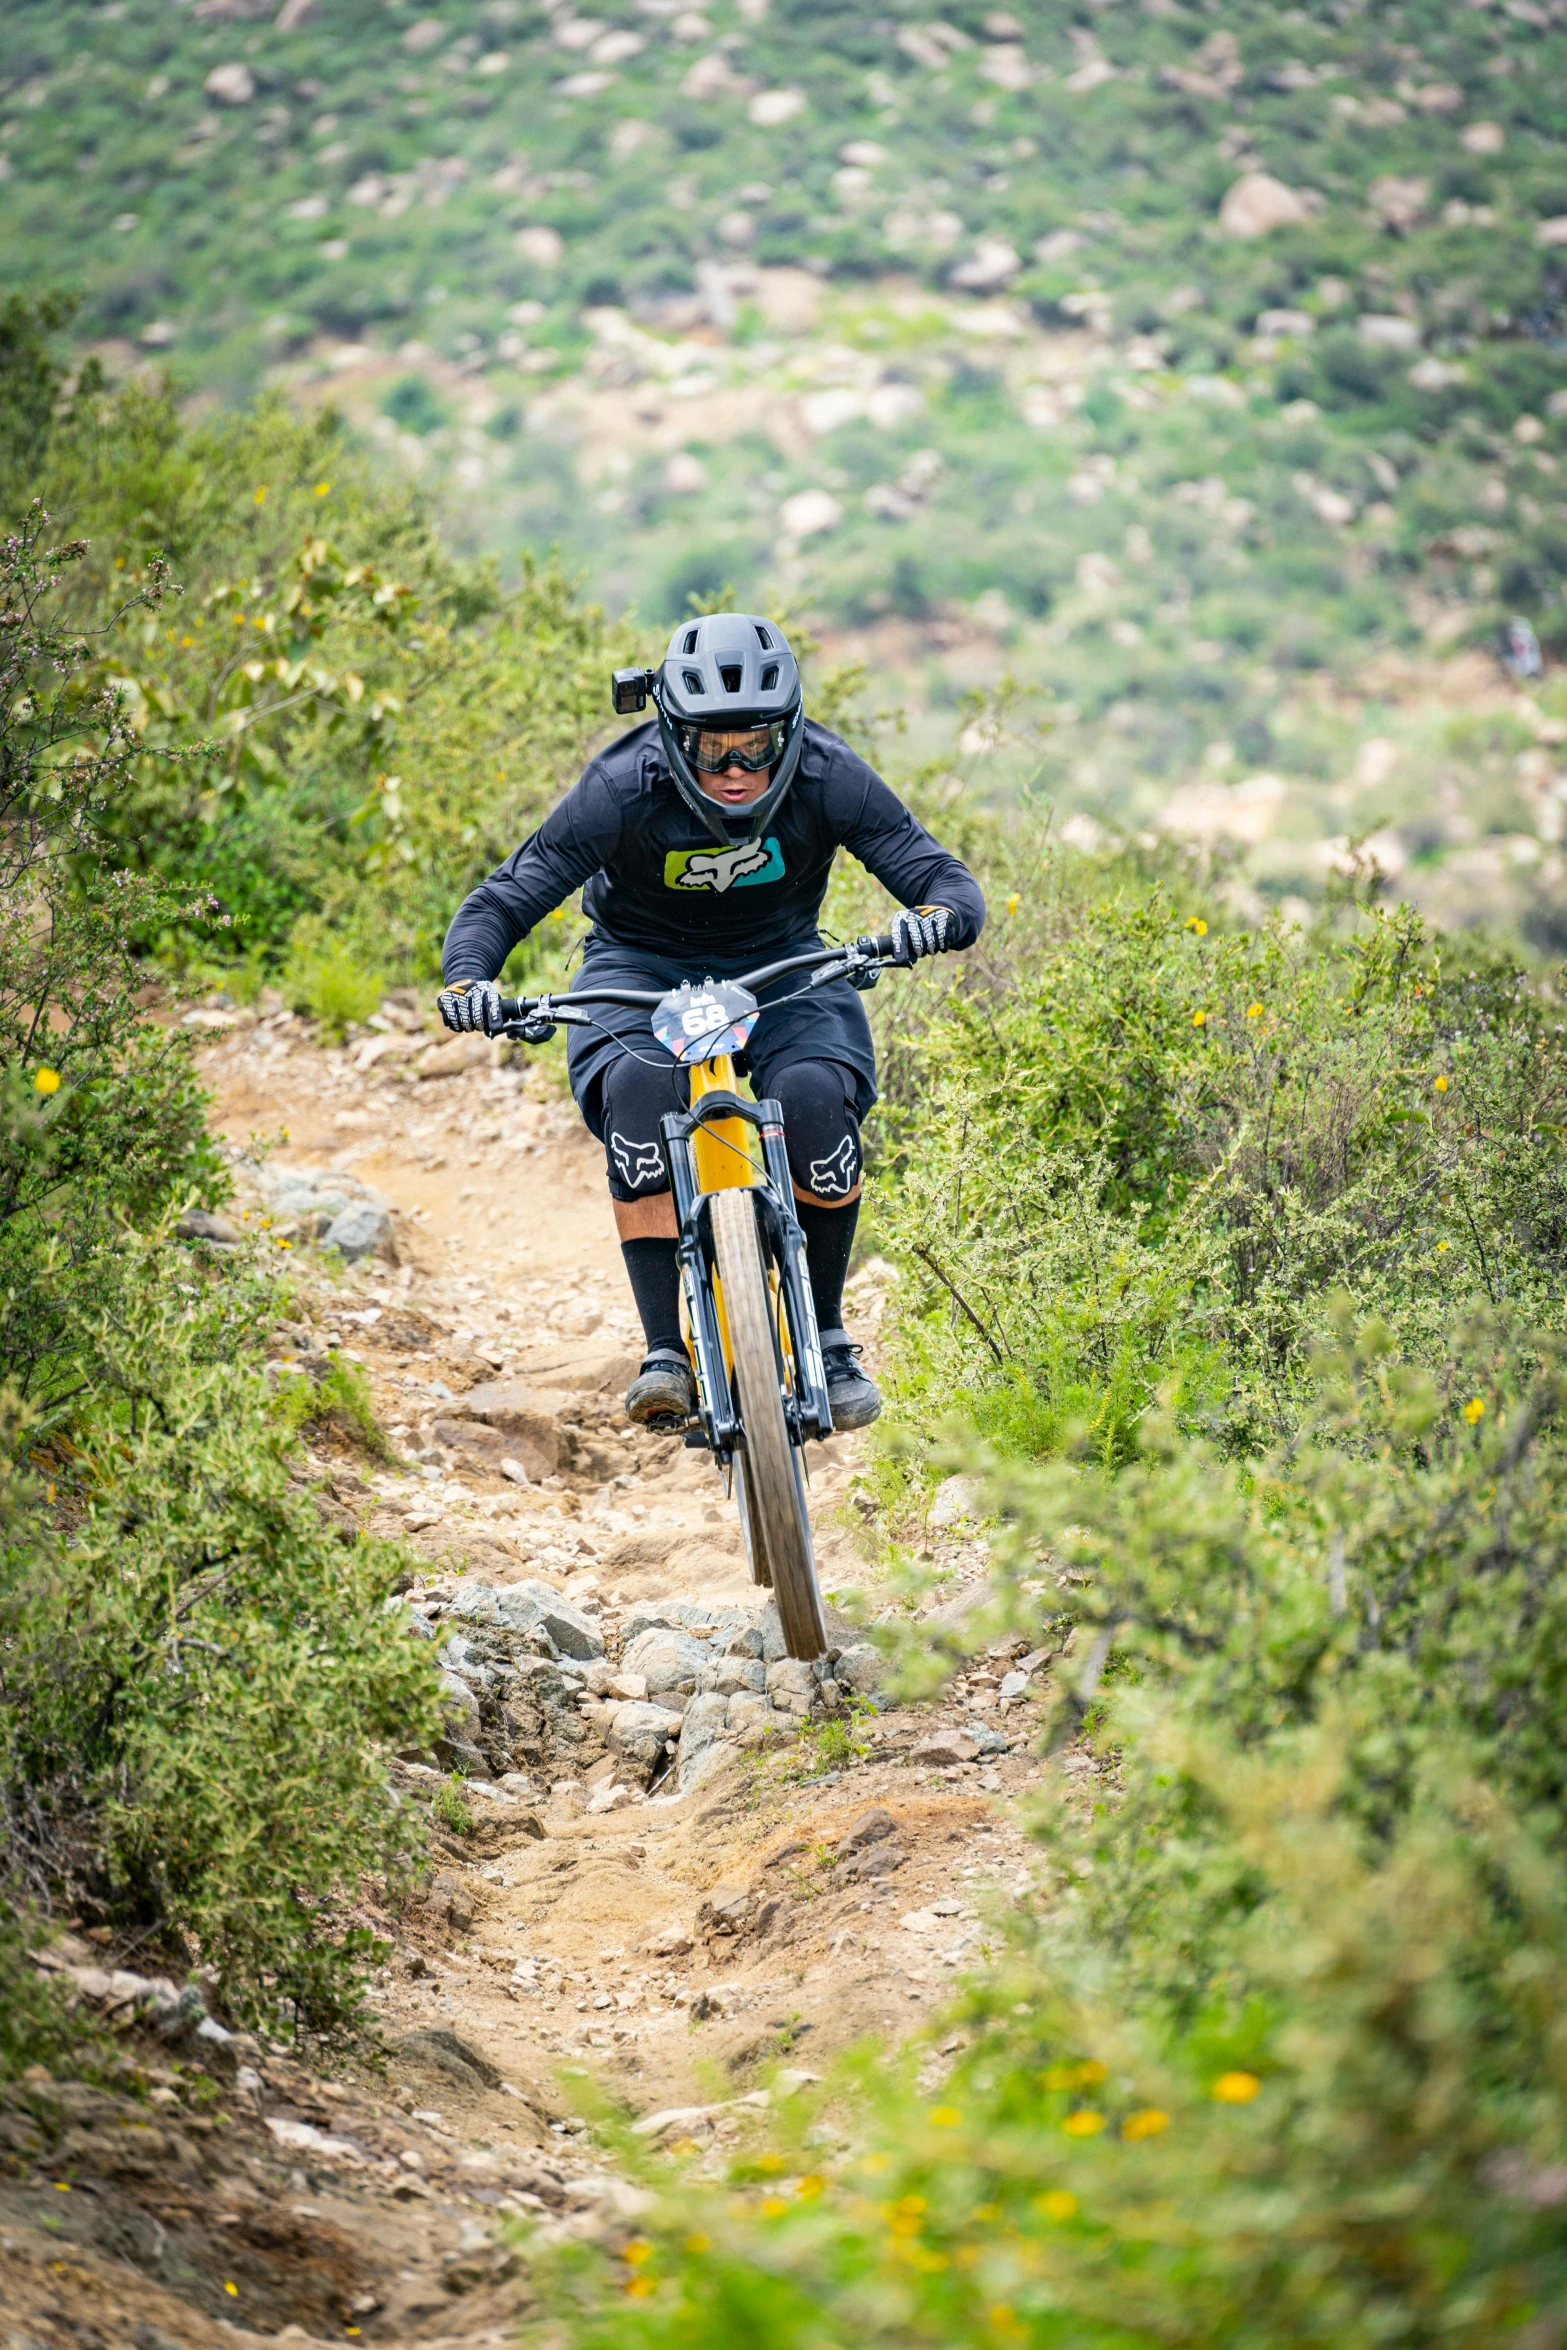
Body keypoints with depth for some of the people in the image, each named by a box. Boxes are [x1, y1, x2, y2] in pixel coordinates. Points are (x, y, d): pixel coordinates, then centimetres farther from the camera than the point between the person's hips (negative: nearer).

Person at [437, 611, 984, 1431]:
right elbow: (500, 901, -24)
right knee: (636, 1087, -34)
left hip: (780, 963, 1)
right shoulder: (623, 788, -25)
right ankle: (663, 1354, -29)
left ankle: (827, 1336, -8)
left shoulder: (827, 777, -23)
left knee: (817, 1096, -30)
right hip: (640, 966, -1)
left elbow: (948, 880, -24)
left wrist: (936, 915, -49)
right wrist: (468, 977, -46)